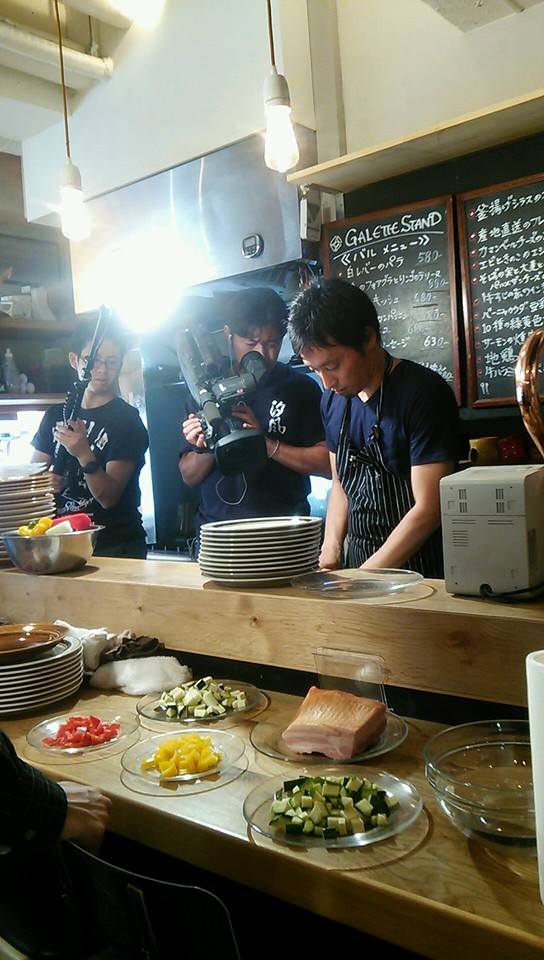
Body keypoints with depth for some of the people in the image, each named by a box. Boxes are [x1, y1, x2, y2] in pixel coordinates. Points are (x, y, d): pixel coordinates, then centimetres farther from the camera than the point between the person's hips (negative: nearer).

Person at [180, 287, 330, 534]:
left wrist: (266, 443, -11)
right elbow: (189, 476, 12)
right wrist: (205, 449, -8)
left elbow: (327, 462, -2)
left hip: (283, 530, -2)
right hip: (216, 530, 2)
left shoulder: (300, 388, 3)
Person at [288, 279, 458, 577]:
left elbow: (428, 509, -14)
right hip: (358, 566, 5)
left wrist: (362, 579, -13)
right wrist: (330, 550, 3)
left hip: (420, 572, -5)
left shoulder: (424, 393, -12)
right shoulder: (333, 399, 8)